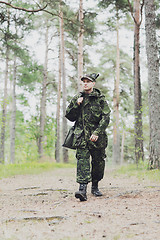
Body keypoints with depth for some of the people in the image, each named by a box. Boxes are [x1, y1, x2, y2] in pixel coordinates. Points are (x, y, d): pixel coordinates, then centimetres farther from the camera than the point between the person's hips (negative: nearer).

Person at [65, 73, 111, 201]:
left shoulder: (100, 99, 2)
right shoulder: (77, 98, 9)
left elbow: (106, 118, -5)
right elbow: (69, 116, 10)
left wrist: (97, 133, -16)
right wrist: (76, 105, -6)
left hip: (97, 137, 0)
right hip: (81, 136, 0)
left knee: (99, 162, 8)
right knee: (82, 160, -14)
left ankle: (95, 186, 28)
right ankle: (82, 188, -23)